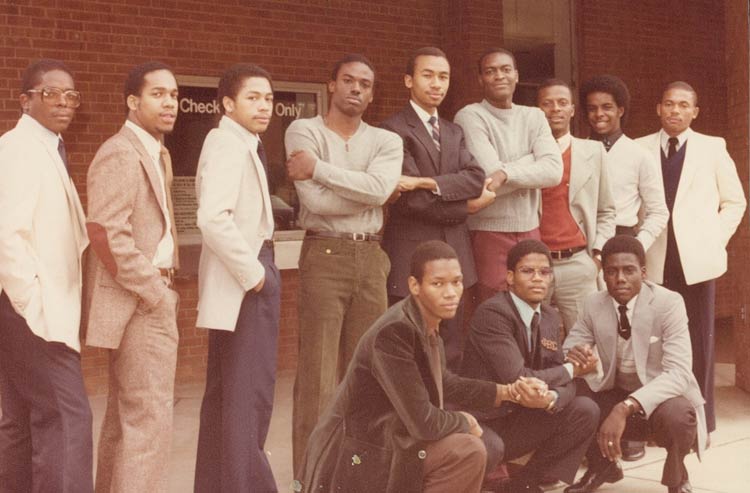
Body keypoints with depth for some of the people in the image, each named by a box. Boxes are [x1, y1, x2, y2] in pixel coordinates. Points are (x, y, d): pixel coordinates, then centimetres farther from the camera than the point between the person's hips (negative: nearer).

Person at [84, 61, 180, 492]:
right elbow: (106, 232, -23)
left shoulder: (159, 154, 16)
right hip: (138, 304, -10)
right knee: (149, 419, -8)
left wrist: (167, 289, 12)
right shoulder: (121, 154, -14)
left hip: (154, 297, 10)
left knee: (125, 416, 17)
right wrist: (155, 293, -18)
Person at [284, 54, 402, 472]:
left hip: (371, 257, 4)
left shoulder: (387, 141, 9)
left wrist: (318, 168, -12)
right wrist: (367, 192, -4)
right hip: (324, 255, -4)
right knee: (319, 369, -3)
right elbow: (316, 201, -13)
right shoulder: (304, 131, 0)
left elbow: (378, 189, -13)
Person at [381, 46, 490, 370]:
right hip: (411, 258, -7)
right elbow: (413, 200, -15)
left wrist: (428, 182, -16)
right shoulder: (394, 130, -7)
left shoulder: (454, 133, 17)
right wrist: (468, 203, -3)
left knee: (451, 355, 11)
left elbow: (476, 177, -1)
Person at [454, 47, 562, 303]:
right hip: (490, 233, -4)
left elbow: (554, 171, -5)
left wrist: (506, 173, -18)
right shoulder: (470, 117, -5)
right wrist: (534, 160, -4)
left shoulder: (534, 116, 10)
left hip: (531, 231, 5)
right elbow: (488, 176, -16)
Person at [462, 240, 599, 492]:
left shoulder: (550, 317, 7)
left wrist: (551, 398, -24)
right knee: (489, 448, -37)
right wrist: (570, 370, -9)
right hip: (480, 421, -8)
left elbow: (564, 384, 2)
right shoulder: (492, 313, -19)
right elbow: (517, 380, -24)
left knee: (585, 411, -6)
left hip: (519, 420, 8)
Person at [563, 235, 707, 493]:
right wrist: (573, 358, -27)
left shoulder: (669, 303, -19)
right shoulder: (593, 304, -5)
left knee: (676, 415, -37)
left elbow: (678, 373, -29)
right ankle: (601, 465, 11)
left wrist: (625, 408, -42)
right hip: (614, 395, 4)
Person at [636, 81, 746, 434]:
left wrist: (715, 241, 0)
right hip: (655, 261, 0)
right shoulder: (640, 149, 7)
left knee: (699, 339, 3)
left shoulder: (713, 148, 6)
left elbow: (735, 202, 11)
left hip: (697, 258, 0)